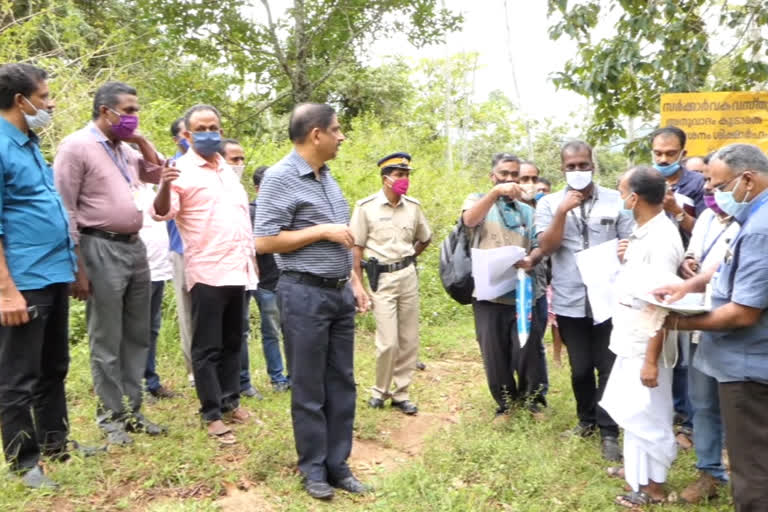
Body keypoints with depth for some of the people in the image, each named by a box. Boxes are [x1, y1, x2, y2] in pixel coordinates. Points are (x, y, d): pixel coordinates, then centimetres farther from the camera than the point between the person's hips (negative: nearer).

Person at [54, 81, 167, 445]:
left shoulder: (126, 149, 13)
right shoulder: (76, 146, -8)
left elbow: (157, 174, 27)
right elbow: (65, 212, -12)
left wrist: (141, 141, 9)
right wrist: (76, 268, -16)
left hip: (135, 247, 8)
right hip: (101, 250, -8)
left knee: (137, 336, 12)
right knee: (107, 342, 2)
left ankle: (132, 410, 24)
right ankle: (111, 415, 15)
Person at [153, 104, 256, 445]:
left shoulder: (228, 171, 17)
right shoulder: (183, 171, -5)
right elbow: (161, 213, -19)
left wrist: (251, 259, 18)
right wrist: (165, 187, -39)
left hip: (238, 270, 7)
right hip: (207, 272, -7)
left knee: (232, 342, 15)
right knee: (207, 347, 0)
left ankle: (230, 402, 26)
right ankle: (212, 415, 7)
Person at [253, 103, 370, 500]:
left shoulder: (327, 177, 13)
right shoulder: (279, 177, -12)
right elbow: (264, 241, -17)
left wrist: (355, 282, 14)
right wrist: (323, 231, -15)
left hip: (340, 292, 8)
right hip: (304, 295, -7)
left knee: (342, 383, 12)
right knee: (309, 388, 5)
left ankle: (338, 464, 24)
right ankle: (313, 468, 20)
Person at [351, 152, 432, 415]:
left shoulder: (413, 206, 5)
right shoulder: (366, 207, -7)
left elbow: (425, 238, 22)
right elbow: (356, 248, -6)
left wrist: (407, 259, 10)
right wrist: (358, 287, -9)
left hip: (408, 275, 4)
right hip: (381, 278, -4)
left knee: (409, 341, 6)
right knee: (388, 342, -7)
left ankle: (400, 393, 20)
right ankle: (380, 390, 16)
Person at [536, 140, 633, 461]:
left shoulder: (616, 201, 0)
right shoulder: (549, 204, 2)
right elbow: (546, 247, -9)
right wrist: (563, 210, -18)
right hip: (570, 301, 1)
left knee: (608, 366, 3)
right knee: (580, 368, 13)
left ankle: (609, 431, 15)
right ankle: (586, 418, 34)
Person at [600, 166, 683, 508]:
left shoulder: (661, 239, -22)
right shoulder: (643, 232, 7)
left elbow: (661, 305, -24)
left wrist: (651, 359, -23)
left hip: (646, 342, -9)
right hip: (630, 338, 9)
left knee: (647, 414, 4)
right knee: (632, 409, 21)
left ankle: (653, 486, 20)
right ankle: (636, 468, 37)